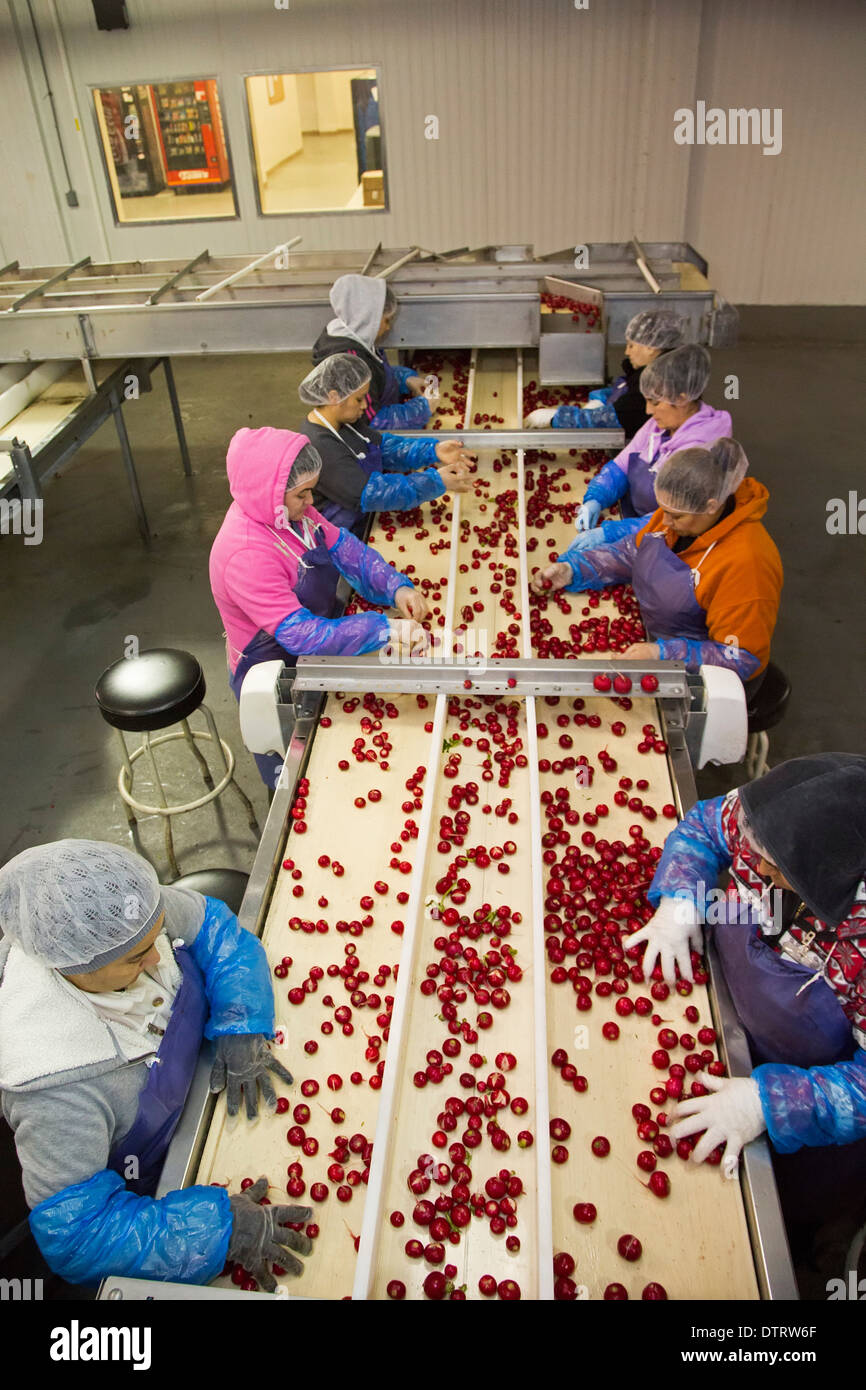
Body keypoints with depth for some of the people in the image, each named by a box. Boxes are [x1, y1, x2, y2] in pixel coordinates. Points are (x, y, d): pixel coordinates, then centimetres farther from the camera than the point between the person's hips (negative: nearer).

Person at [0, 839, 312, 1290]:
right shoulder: (58, 1087, -45)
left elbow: (213, 926, -13)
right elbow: (74, 1236, -34)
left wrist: (241, 1027, -25)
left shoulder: (119, 920, -31)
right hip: (140, 1182, -4)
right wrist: (221, 1228, -36)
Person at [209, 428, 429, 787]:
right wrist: (385, 631, -39)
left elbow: (343, 547, -4)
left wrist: (396, 587, -20)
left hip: (305, 661, 8)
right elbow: (299, 633, -37)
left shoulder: (291, 510, -11)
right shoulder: (245, 555, -37)